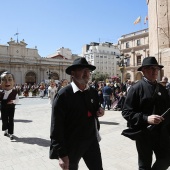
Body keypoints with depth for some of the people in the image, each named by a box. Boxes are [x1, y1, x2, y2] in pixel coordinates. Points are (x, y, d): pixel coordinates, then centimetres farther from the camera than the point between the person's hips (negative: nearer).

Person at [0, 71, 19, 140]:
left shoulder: (14, 92, -10)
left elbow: (17, 99, -5)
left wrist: (13, 101, -22)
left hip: (11, 108, -1)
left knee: (11, 121, 1)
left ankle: (11, 133, 11)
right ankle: (6, 130, 39)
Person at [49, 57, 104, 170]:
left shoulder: (93, 92, -1)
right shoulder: (63, 95, -19)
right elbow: (56, 127, -18)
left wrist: (99, 112, -8)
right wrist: (61, 154, -16)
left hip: (92, 141, 5)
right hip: (71, 145, -4)